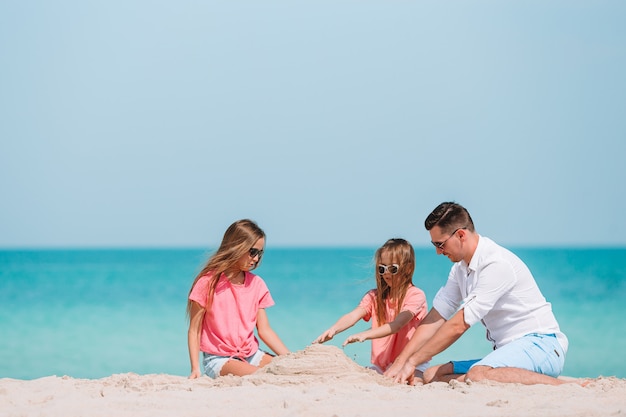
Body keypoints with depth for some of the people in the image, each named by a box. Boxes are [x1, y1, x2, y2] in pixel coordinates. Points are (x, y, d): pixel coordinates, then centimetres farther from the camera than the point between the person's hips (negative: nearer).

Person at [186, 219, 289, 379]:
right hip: (219, 359, -6)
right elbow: (194, 331, -5)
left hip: (251, 354, 6)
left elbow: (264, 330, 8)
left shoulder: (256, 284, 10)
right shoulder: (209, 282, -6)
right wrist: (195, 369, -15)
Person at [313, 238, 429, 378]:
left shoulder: (415, 295, -9)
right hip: (381, 365, 5)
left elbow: (397, 324, -24)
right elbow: (353, 316, -9)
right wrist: (334, 329, -31)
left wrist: (365, 335, -39)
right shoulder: (374, 296, 9)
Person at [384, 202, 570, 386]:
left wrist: (412, 361, -13)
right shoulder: (460, 269, 12)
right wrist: (400, 362, 1)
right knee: (432, 375, -6)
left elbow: (458, 325, -19)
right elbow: (435, 320, 12)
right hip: (509, 350, 10)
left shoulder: (497, 264, -18)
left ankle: (559, 385, -27)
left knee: (478, 375, -37)